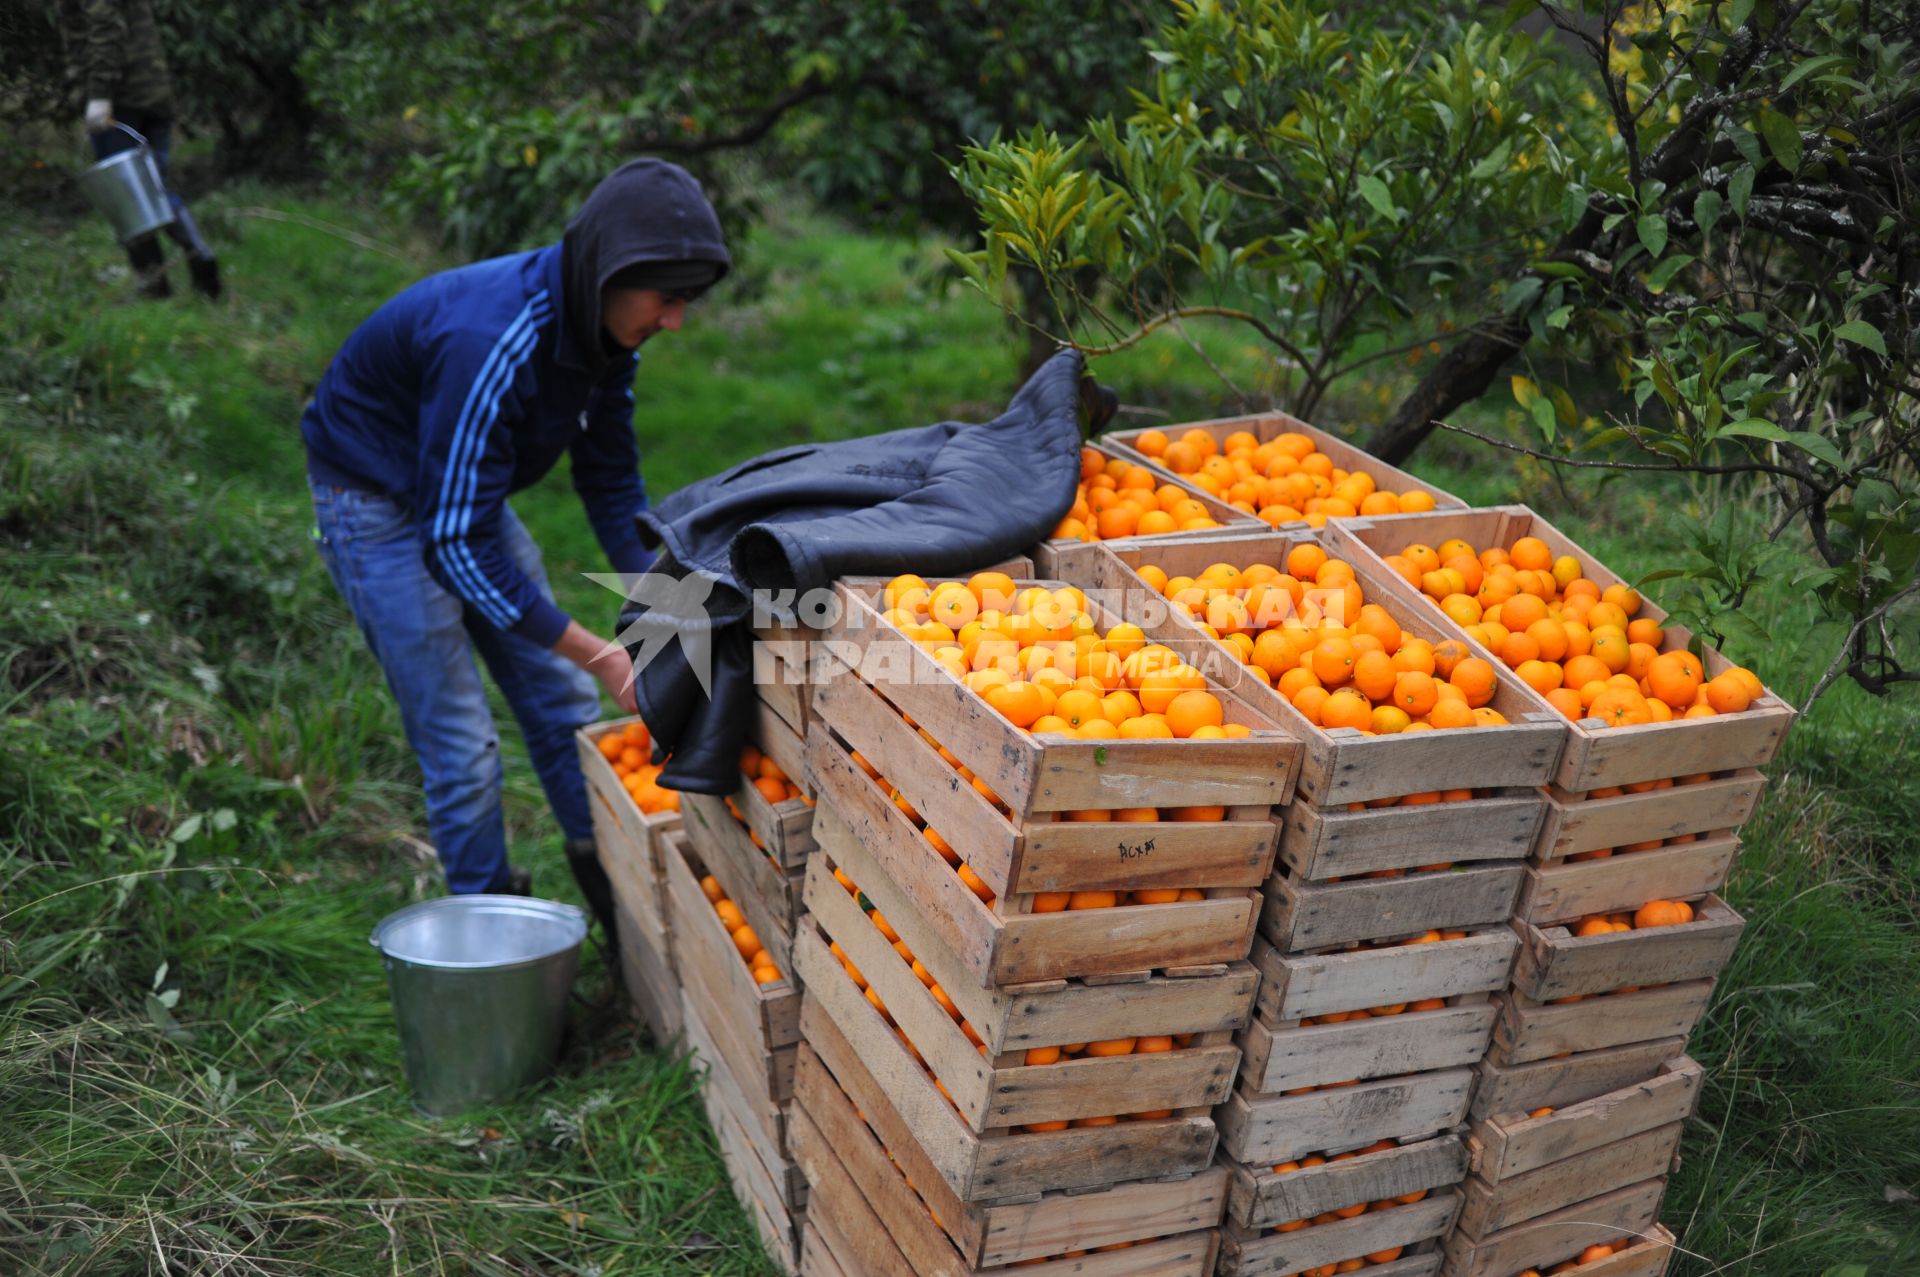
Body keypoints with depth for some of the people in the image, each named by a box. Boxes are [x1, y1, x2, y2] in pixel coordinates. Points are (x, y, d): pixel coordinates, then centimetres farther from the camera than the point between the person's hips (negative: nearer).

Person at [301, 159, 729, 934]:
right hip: (378, 500, -8)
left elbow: (613, 483, 1)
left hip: (468, 492, 8)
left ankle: (613, 883, 26)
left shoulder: (604, 330, -12)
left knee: (561, 700, 10)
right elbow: (458, 544, -34)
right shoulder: (491, 344, -37)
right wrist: (602, 656, -31)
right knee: (460, 743, -6)